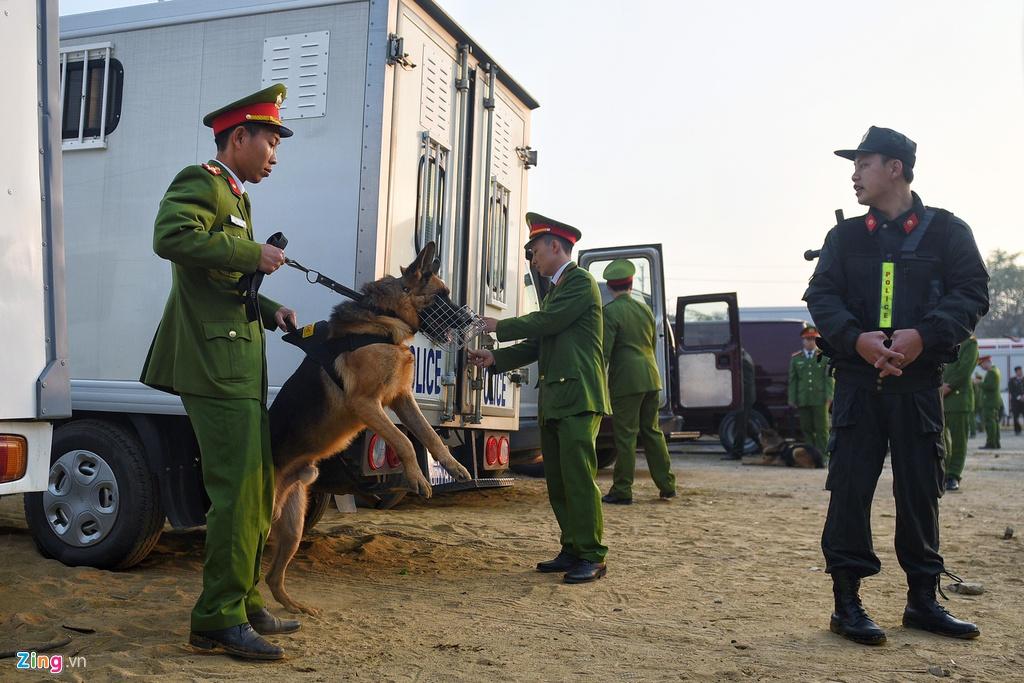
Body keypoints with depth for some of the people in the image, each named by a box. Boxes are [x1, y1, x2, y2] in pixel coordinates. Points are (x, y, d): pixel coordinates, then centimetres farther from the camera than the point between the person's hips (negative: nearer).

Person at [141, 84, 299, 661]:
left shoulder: (235, 198, 25)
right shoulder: (201, 183, -4)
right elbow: (171, 236, -26)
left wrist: (272, 311, 13)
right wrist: (253, 254, -19)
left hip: (239, 365, 10)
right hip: (217, 364, -10)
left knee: (256, 493, 13)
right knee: (238, 493, -10)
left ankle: (246, 606, 23)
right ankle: (219, 620, -2)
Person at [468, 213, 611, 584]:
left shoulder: (581, 282, -5)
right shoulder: (555, 290, 23)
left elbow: (545, 323, -15)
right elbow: (538, 344, 20)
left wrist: (499, 326, -4)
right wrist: (495, 357, 10)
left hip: (578, 398, -9)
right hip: (554, 400, 9)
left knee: (578, 477, -10)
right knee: (558, 482, 10)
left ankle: (593, 557, -4)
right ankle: (572, 551, 17)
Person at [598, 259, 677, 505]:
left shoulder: (610, 311, -9)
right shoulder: (645, 309, 11)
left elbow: (604, 351, -14)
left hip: (626, 381, -6)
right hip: (651, 378, 6)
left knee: (625, 436, -2)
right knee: (652, 431, 15)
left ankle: (622, 491, 2)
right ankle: (667, 486, 18)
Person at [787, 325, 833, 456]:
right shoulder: (795, 358, 13)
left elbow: (829, 377, 3)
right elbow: (793, 380, 11)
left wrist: (829, 395, -6)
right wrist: (792, 399, 5)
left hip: (819, 399, -2)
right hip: (803, 400, 2)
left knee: (822, 428, -2)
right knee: (806, 428, 3)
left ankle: (823, 454, 2)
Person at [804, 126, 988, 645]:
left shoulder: (946, 230, 5)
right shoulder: (845, 236, 11)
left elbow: (972, 293, -3)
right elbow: (821, 295, 2)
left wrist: (924, 335, -20)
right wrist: (856, 338, -16)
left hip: (918, 381, -1)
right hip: (858, 381, 1)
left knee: (920, 490, 7)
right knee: (850, 489, -2)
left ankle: (922, 600, 21)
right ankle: (846, 602, 6)